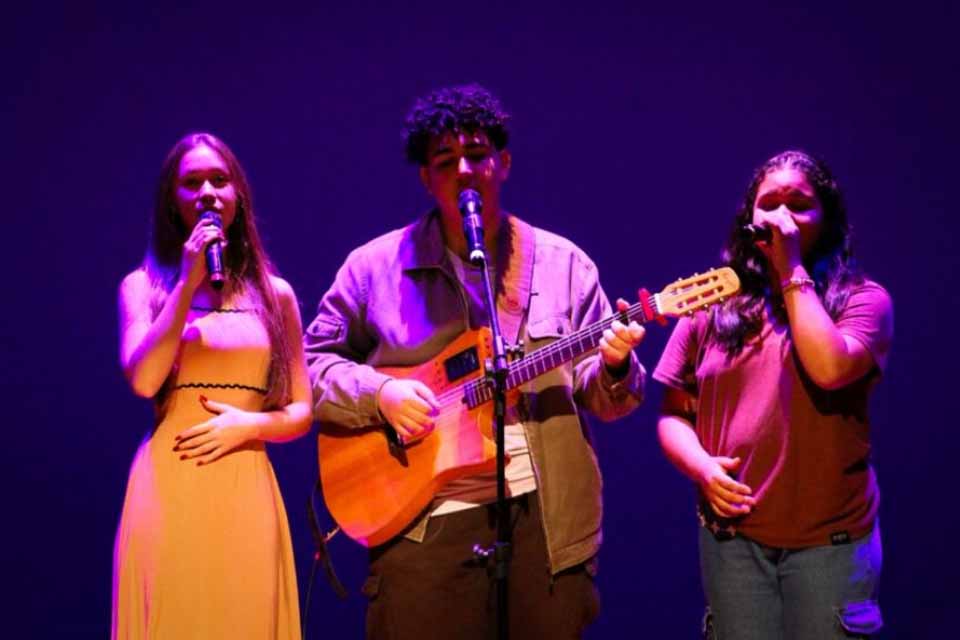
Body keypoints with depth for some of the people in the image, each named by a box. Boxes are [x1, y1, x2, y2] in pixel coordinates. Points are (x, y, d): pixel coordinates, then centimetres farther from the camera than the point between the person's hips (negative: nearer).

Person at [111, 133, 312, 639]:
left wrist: (250, 424, -8)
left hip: (247, 489, 2)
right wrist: (188, 283, -12)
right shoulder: (144, 285, 6)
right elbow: (143, 380, -12)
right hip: (169, 487, -2)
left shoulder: (275, 293, 10)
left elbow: (302, 412, 11)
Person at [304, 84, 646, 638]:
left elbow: (599, 397, 8)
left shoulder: (563, 264, 7)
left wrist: (613, 367, -15)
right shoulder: (375, 267, 3)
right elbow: (311, 364, 7)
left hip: (545, 521, 1)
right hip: (421, 523, -1)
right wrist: (377, 392, -11)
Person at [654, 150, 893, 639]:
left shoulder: (861, 298, -1)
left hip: (830, 538, -2)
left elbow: (830, 369, -22)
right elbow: (673, 414, 10)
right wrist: (702, 466, -9)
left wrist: (791, 271, -14)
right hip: (733, 535, 2)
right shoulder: (714, 304, 7)